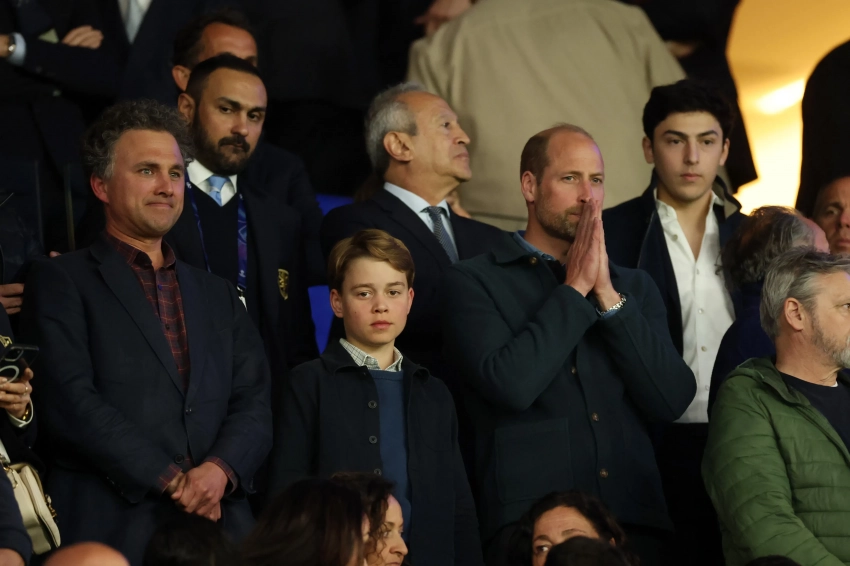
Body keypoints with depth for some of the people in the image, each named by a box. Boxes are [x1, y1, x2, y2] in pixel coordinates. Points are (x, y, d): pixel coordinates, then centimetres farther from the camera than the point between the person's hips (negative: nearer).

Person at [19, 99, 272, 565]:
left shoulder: (218, 296, 22)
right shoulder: (60, 282, 6)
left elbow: (254, 406, 12)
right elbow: (69, 400, -7)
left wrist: (220, 469, -10)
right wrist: (170, 479, -12)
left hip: (219, 527, 4)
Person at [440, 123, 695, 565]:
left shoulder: (633, 287, 17)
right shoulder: (473, 282, 3)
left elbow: (672, 401, 4)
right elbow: (509, 384, -13)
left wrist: (607, 294, -2)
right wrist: (575, 289, -4)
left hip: (634, 517, 4)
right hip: (529, 523, -4)